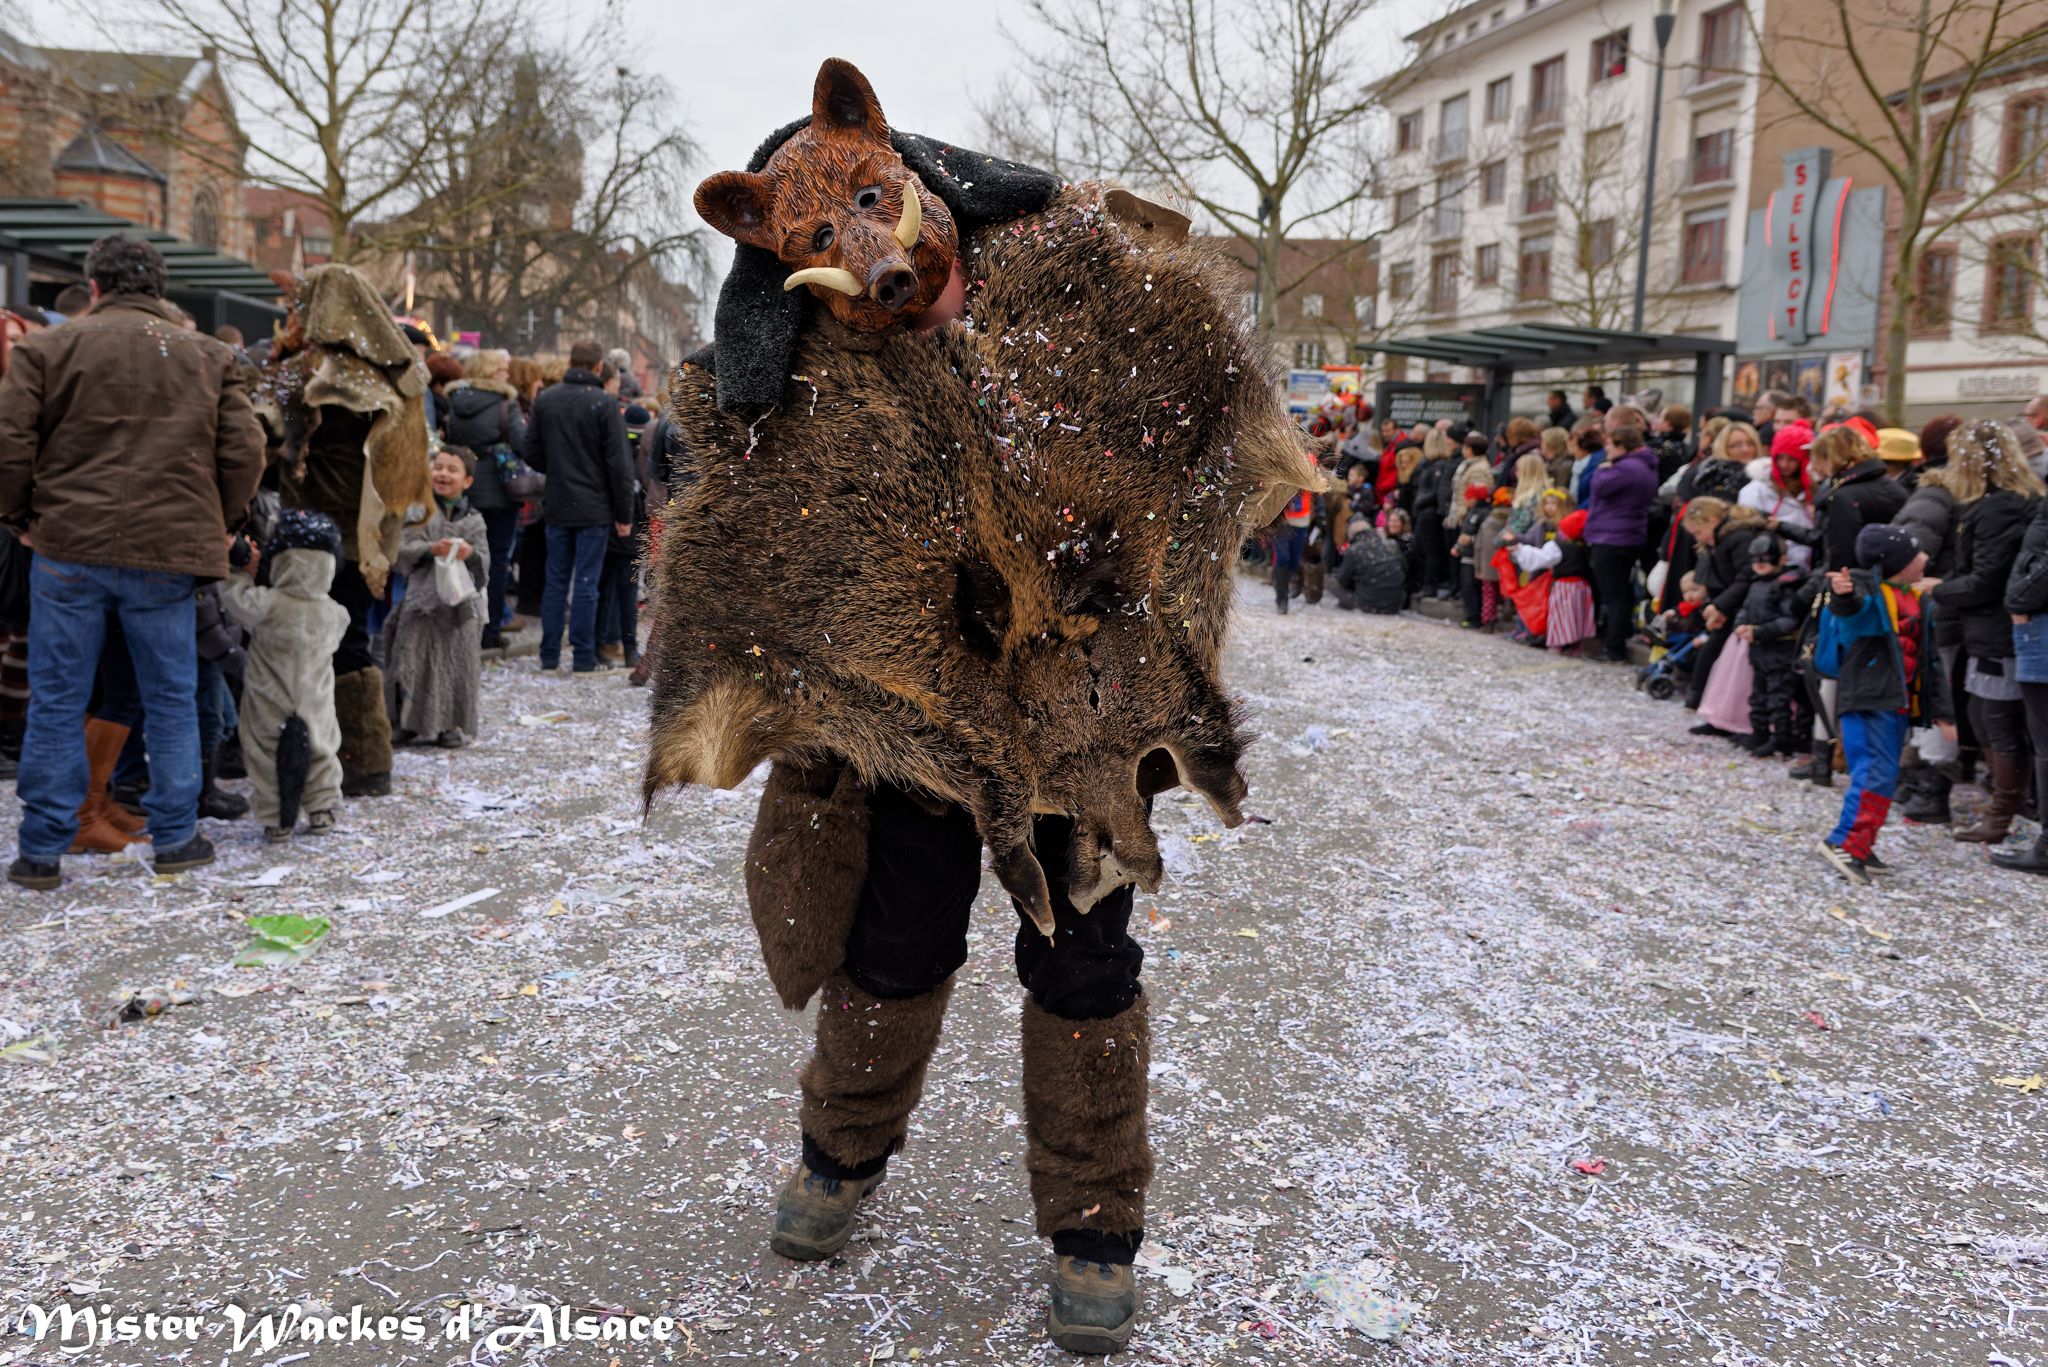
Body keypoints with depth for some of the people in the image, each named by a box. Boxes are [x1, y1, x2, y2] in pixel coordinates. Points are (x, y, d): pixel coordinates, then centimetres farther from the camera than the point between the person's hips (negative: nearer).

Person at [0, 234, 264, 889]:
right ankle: (176, 838, 16)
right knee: (171, 699, 11)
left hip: (68, 548, -1)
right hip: (168, 556, 1)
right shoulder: (208, 357, 7)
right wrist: (218, 525, 14)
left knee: (56, 702, 7)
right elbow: (244, 453, 2)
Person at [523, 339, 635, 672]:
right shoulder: (605, 404, -10)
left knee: (556, 582, 11)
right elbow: (619, 464, -11)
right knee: (586, 583, 0)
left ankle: (550, 655, 15)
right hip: (595, 507, -4)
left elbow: (532, 454, 7)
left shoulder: (544, 400, 4)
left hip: (557, 506, 4)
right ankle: (584, 658, 4)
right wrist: (624, 515, -6)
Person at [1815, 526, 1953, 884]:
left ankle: (1862, 848, 17)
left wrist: (1939, 711, 18)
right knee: (1877, 772, -18)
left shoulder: (1918, 601, 17)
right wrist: (1843, 596, -55)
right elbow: (1852, 610, -31)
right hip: (1866, 698, -9)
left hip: (1900, 703, 9)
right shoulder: (1866, 591, -6)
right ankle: (1844, 842, -16)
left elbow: (1929, 661, 20)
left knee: (1883, 776, 10)